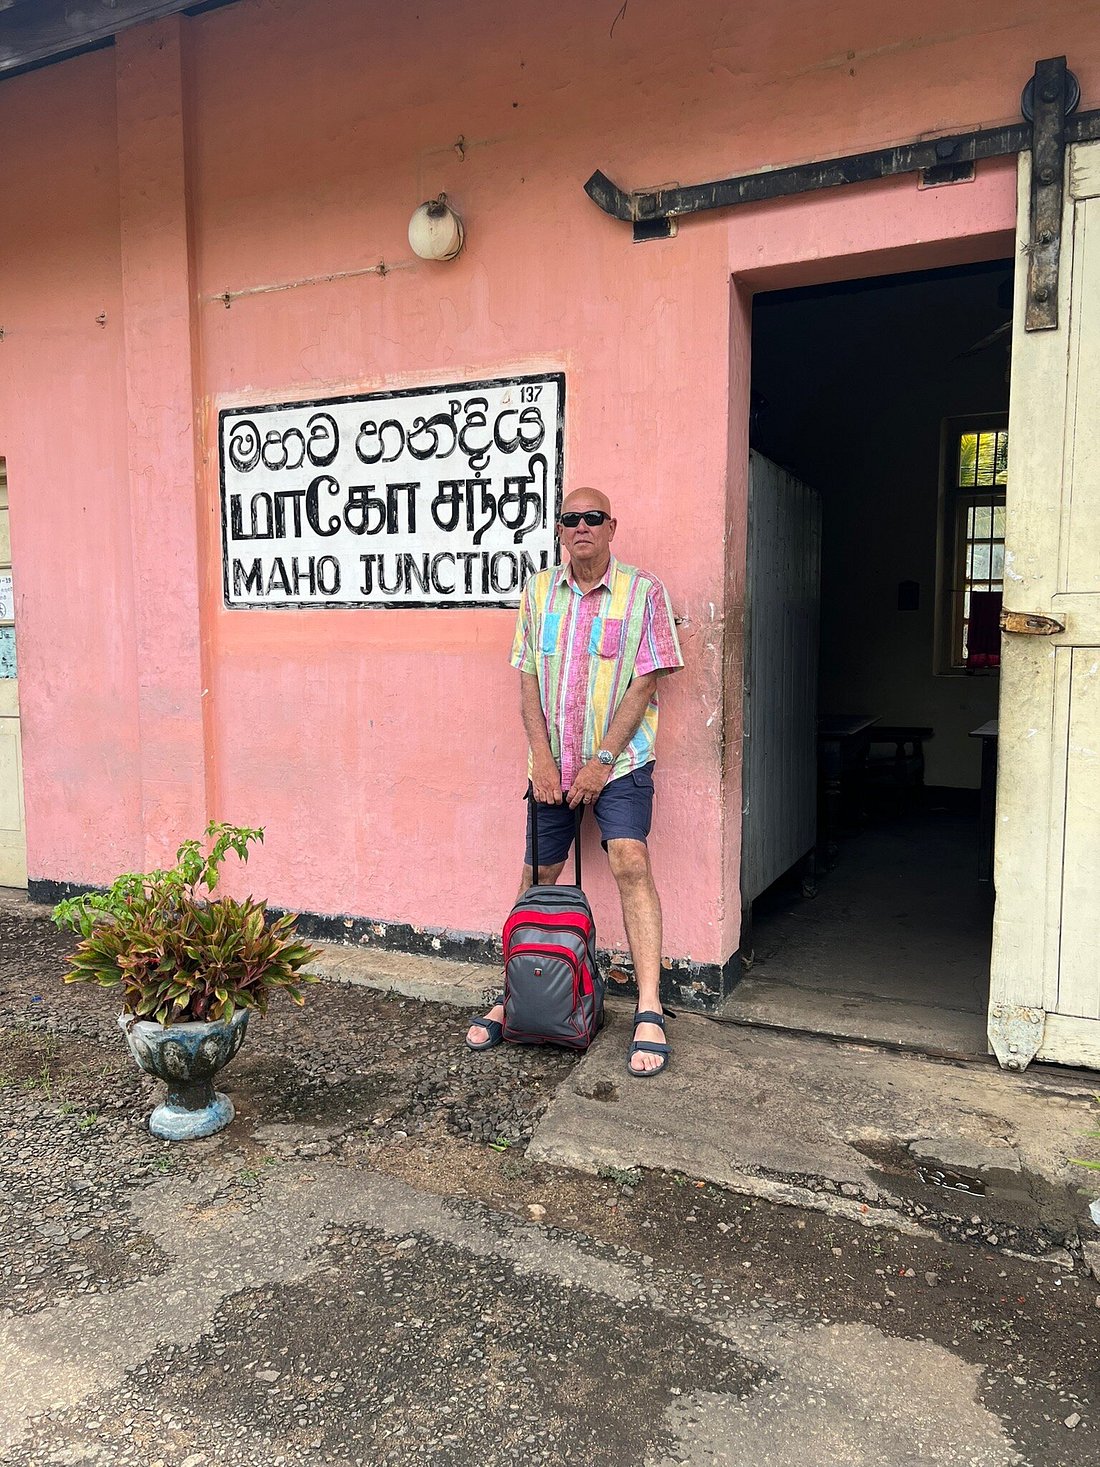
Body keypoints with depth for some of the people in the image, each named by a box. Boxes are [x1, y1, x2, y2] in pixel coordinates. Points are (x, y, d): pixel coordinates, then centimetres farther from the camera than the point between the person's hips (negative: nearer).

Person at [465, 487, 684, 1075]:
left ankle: (649, 1014, -12)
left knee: (630, 862, -19)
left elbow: (644, 682, -8)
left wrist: (601, 760, -13)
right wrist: (542, 759, -5)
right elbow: (528, 678, 5)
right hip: (553, 762, 3)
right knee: (537, 875, 8)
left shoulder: (643, 592, -4)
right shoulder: (539, 591, 6)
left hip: (620, 757, -3)